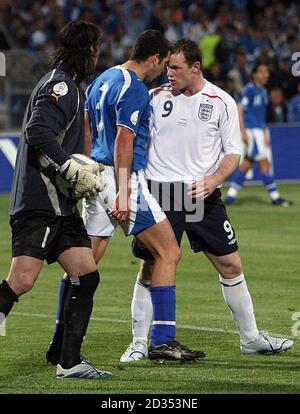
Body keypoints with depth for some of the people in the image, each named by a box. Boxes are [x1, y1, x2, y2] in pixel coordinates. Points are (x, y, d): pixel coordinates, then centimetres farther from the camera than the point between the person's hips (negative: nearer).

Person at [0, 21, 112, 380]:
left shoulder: (66, 84, 21)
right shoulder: (61, 84, -9)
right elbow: (37, 132, -22)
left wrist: (83, 171, 17)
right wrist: (74, 172, -20)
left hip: (60, 205, 10)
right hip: (38, 202, -10)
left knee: (86, 276, 4)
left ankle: (69, 363, 6)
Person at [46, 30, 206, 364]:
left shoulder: (102, 80, 16)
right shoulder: (135, 89, -12)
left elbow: (87, 133, 21)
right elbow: (123, 141, -19)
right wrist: (122, 194, -21)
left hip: (96, 179, 9)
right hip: (121, 178, -9)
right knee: (168, 252, -2)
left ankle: (60, 344, 9)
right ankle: (162, 340, -6)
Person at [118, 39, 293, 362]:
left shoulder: (222, 102, 0)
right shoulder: (156, 98, 2)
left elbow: (233, 153, 3)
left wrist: (213, 180, -15)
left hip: (203, 193, 1)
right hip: (159, 192, -1)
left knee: (231, 265, 2)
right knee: (150, 268, -3)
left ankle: (251, 338, 15)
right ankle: (139, 343, 7)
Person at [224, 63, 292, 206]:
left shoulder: (263, 91, 16)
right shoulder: (250, 90, -10)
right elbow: (240, 110, -14)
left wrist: (265, 135, 23)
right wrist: (243, 131, -21)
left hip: (260, 130, 9)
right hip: (251, 129, -9)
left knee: (247, 163, 9)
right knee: (264, 162, -7)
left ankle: (231, 195, 11)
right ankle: (275, 197, -3)